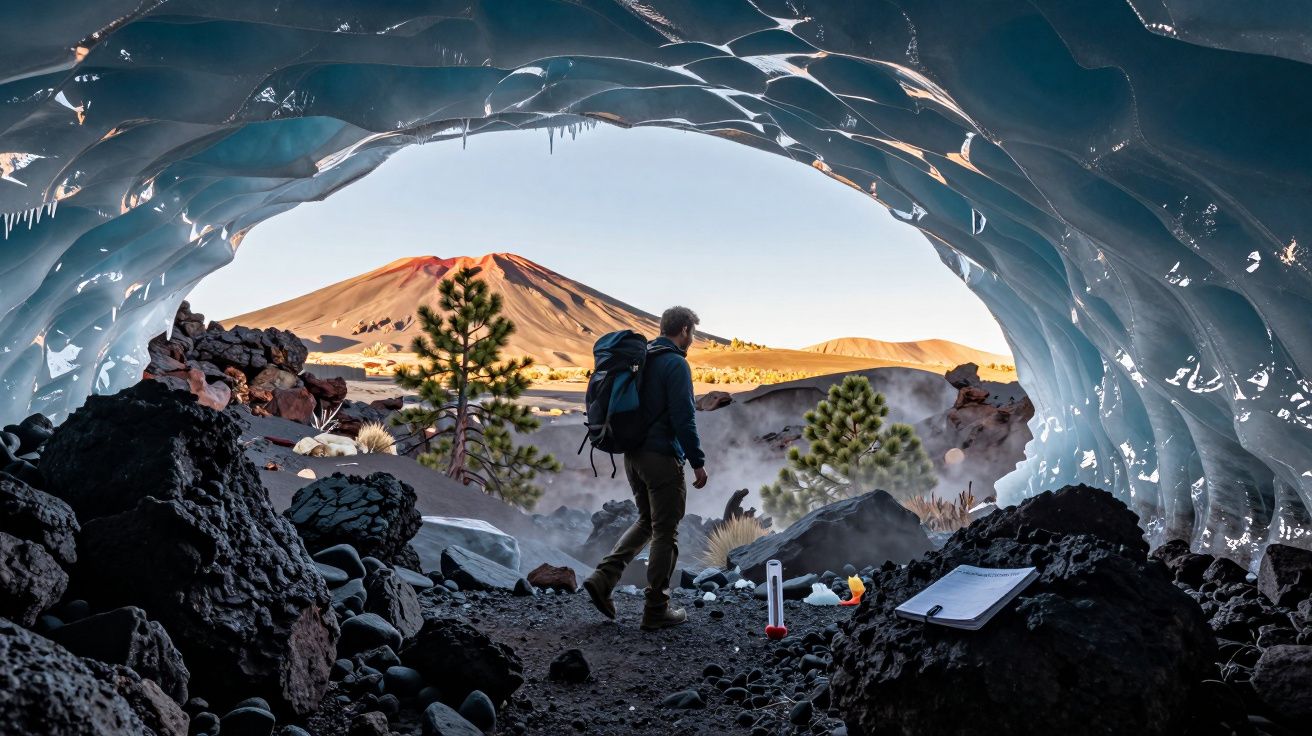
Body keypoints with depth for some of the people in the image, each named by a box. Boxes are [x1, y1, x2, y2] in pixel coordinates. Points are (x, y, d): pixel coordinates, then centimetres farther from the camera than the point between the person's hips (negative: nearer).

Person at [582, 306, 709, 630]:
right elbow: (684, 419, -18)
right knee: (665, 534, 3)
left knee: (646, 522, 21)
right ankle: (656, 610, 10)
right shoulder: (675, 364, -13)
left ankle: (603, 577, 8)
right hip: (662, 458, -8)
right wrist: (698, 463, -12)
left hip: (632, 455, 8)